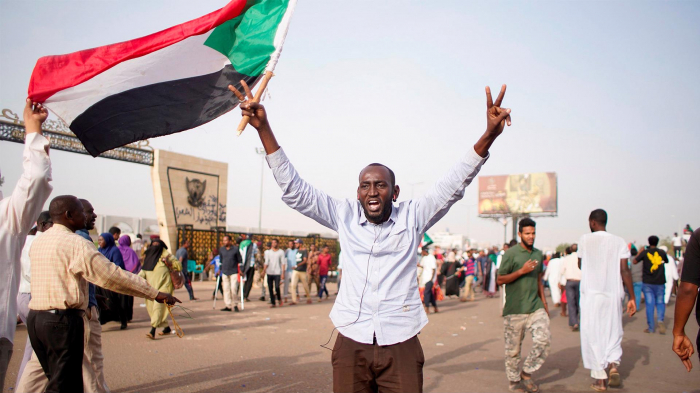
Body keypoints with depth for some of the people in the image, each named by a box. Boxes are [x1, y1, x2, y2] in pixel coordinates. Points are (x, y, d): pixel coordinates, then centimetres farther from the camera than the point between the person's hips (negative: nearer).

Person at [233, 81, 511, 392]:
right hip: (351, 342, 1)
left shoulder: (412, 216, 2)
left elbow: (453, 187, -8)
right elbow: (295, 192, -1)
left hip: (401, 343, -1)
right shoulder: (344, 215, 4)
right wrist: (264, 129, -10)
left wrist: (487, 137, -23)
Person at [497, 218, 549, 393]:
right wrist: (522, 271, -18)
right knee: (513, 348, 5)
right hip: (515, 309, -4)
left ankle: (527, 373, 13)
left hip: (535, 307, 5)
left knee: (544, 339, -7)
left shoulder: (538, 254, 12)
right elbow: (500, 279, -8)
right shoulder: (511, 253, -6)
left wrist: (544, 302, 15)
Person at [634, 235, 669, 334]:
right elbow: (667, 261, 18)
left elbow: (635, 261, 1)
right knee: (660, 302, 12)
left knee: (649, 304, 2)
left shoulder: (645, 252, -6)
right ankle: (661, 320, -14)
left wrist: (640, 252, 13)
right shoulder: (662, 252, 1)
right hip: (660, 282, 1)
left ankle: (651, 327, 3)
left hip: (647, 282, -1)